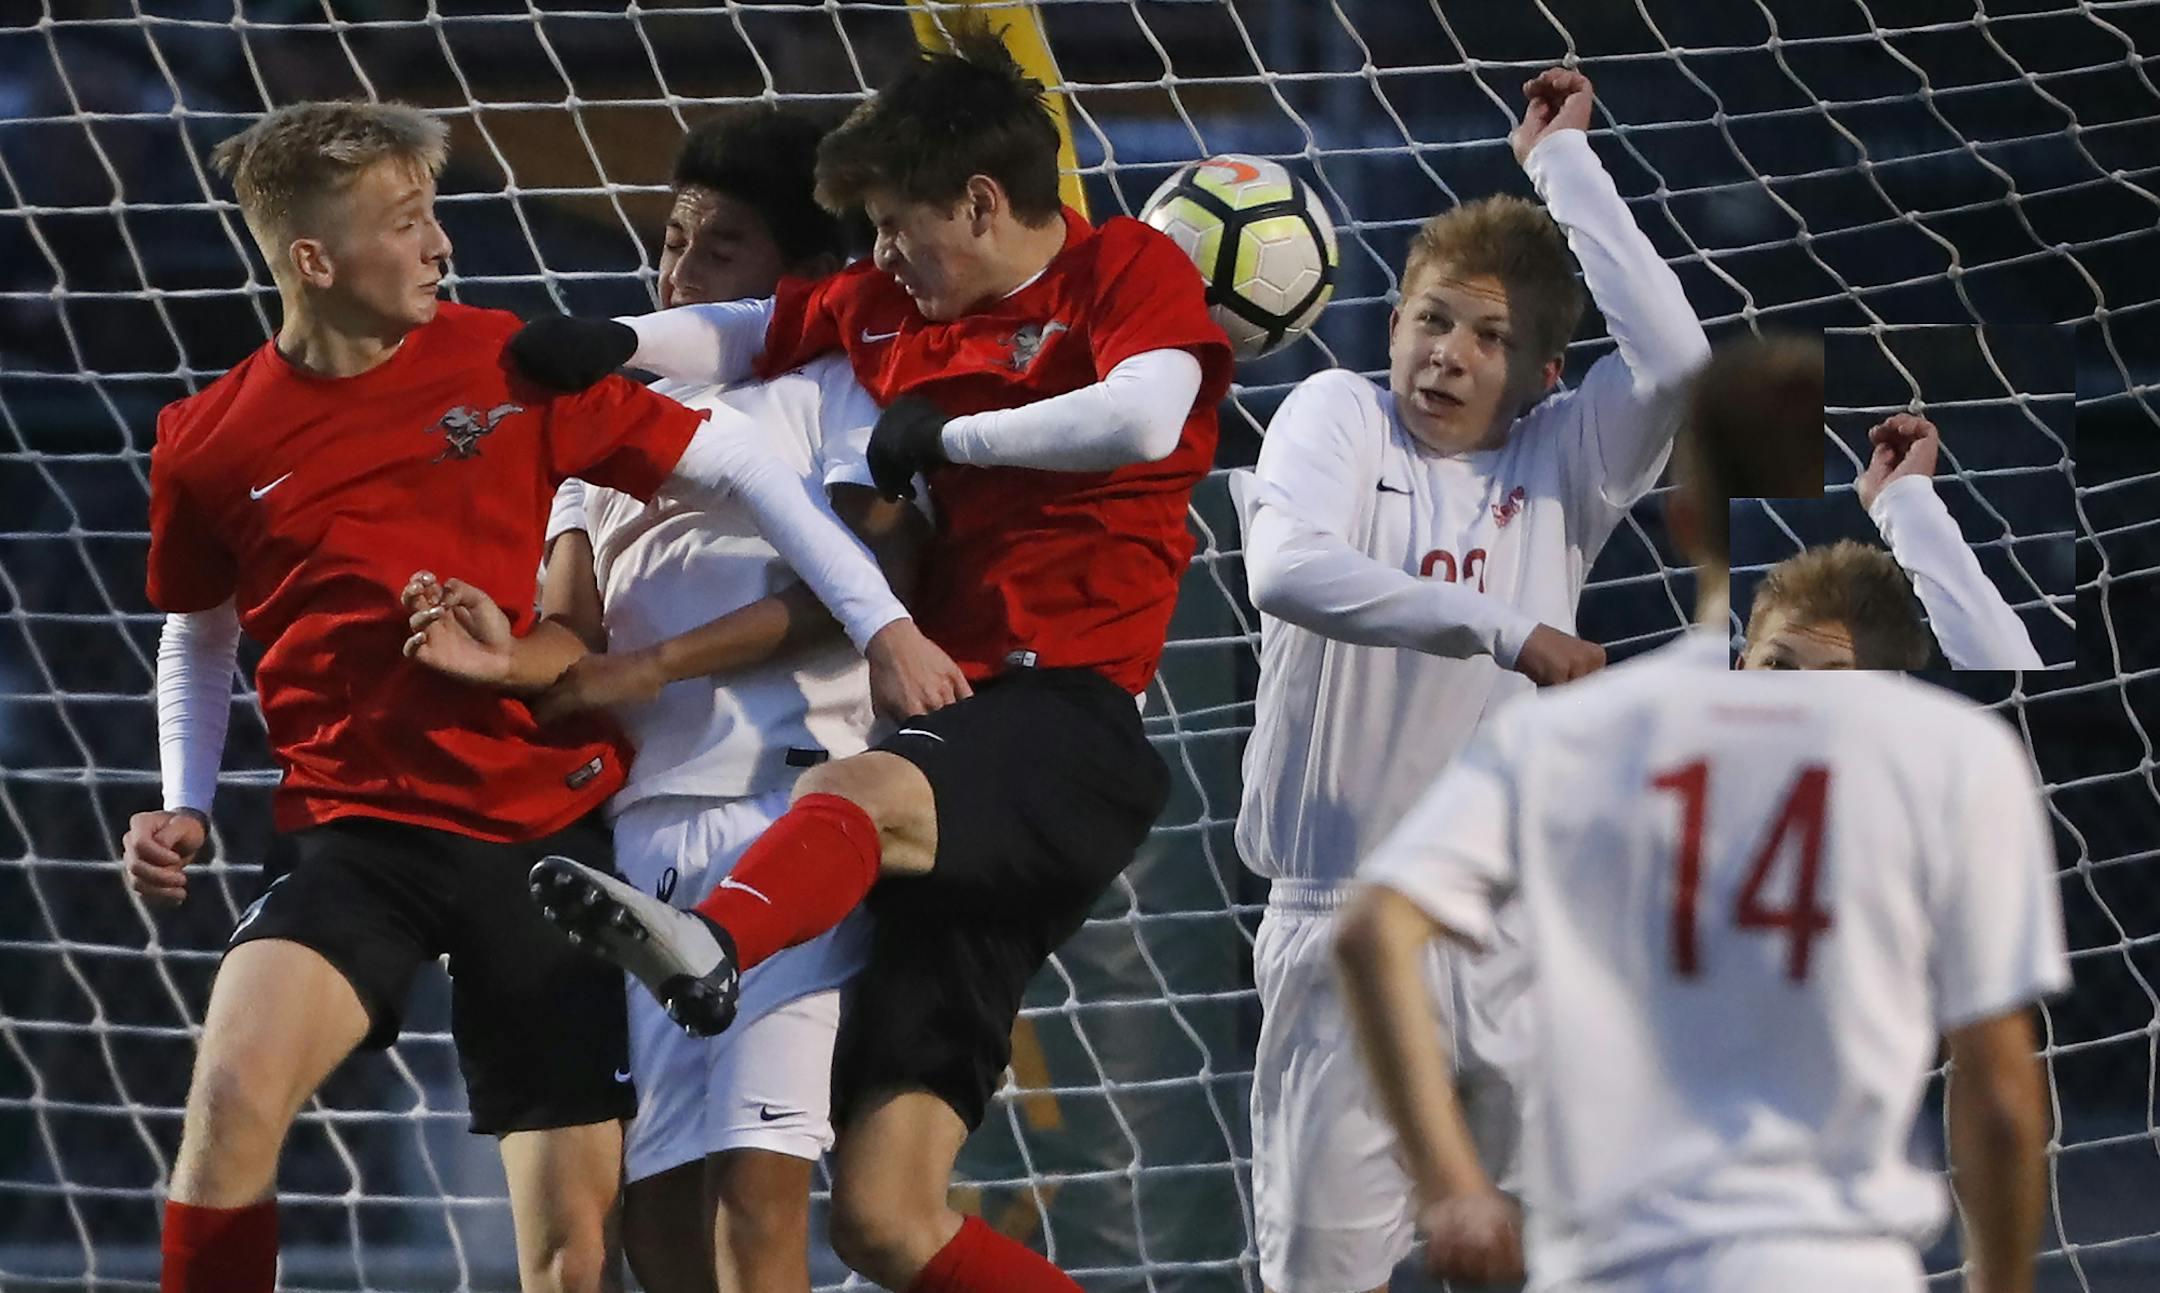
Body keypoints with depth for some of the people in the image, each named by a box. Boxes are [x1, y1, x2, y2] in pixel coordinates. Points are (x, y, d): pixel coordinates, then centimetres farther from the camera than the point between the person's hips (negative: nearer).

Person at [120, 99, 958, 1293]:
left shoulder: (510, 364, -1)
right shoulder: (209, 449, 0)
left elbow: (734, 466, 2)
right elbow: (198, 637, 20)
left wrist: (883, 624, -5)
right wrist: (184, 809, 8)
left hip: (546, 826, 1)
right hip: (354, 828, -1)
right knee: (234, 1089, -30)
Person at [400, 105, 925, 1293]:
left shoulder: (836, 391, 8)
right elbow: (572, 626, 11)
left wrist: (647, 666, -11)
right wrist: (519, 660, -14)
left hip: (781, 805, -5)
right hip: (630, 826, 5)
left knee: (758, 1175, -15)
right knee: (649, 1190, 2)